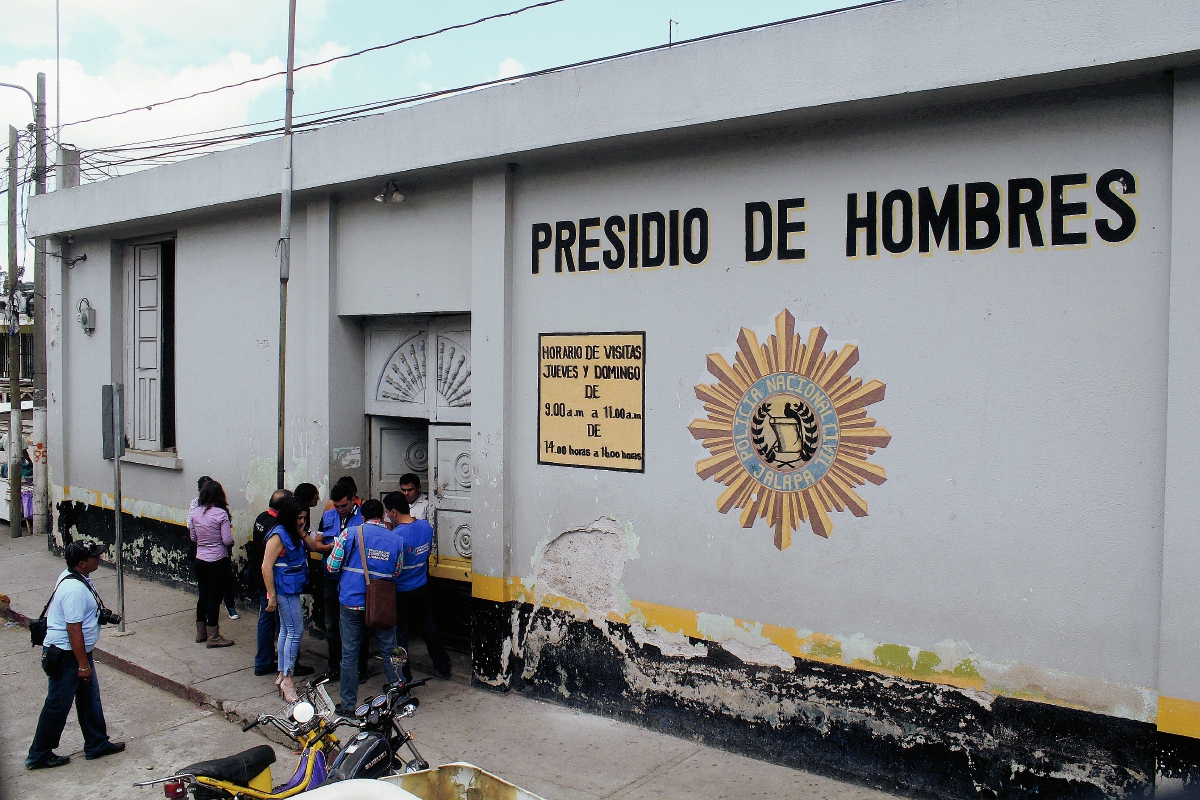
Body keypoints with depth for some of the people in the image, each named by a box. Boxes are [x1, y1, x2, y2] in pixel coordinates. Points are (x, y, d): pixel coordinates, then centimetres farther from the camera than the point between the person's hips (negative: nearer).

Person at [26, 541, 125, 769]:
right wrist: (83, 664, -23)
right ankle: (39, 755, 19)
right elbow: (74, 629, -28)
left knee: (90, 699, 17)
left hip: (78, 652, 10)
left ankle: (97, 744, 29)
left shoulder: (73, 577, 4)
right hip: (66, 656, -10)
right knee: (58, 706, 4)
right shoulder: (75, 590, -28)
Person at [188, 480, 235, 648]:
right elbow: (227, 540, -17)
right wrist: (230, 529, 2)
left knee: (203, 596, 17)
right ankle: (213, 637, 9)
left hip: (200, 560, 6)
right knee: (215, 598, 2)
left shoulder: (195, 512, 1)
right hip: (218, 562, -6)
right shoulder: (221, 514, -17)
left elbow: (193, 537, 9)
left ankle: (201, 633, 28)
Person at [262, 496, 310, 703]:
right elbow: (266, 566, -19)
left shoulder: (293, 535, 12)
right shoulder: (278, 535, -16)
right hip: (284, 590, -9)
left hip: (292, 590, 9)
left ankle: (282, 676, 23)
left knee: (286, 631, 14)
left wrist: (303, 534, -3)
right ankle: (287, 678, -2)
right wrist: (271, 596, -19)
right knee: (296, 631, -8)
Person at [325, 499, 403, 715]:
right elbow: (396, 573, 6)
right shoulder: (396, 540, 0)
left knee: (349, 654, 8)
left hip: (351, 602, -2)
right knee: (389, 652, 14)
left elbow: (332, 567, -5)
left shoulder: (350, 534, -7)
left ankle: (348, 705, 15)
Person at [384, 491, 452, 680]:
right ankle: (444, 666, 32)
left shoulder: (395, 536, -26)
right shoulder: (426, 526, -5)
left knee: (399, 634, 9)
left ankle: (403, 677, 19)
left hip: (400, 592, -6)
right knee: (428, 627, 22)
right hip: (422, 588, 7)